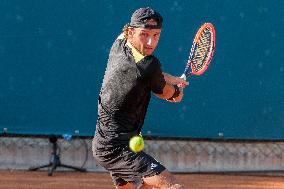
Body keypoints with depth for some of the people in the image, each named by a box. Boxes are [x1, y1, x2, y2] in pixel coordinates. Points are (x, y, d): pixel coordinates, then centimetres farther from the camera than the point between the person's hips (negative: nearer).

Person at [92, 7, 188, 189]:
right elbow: (167, 93, 1)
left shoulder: (119, 45, 3)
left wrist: (173, 80, 21)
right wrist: (177, 89, 22)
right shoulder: (149, 66, -22)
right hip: (117, 148, -10)